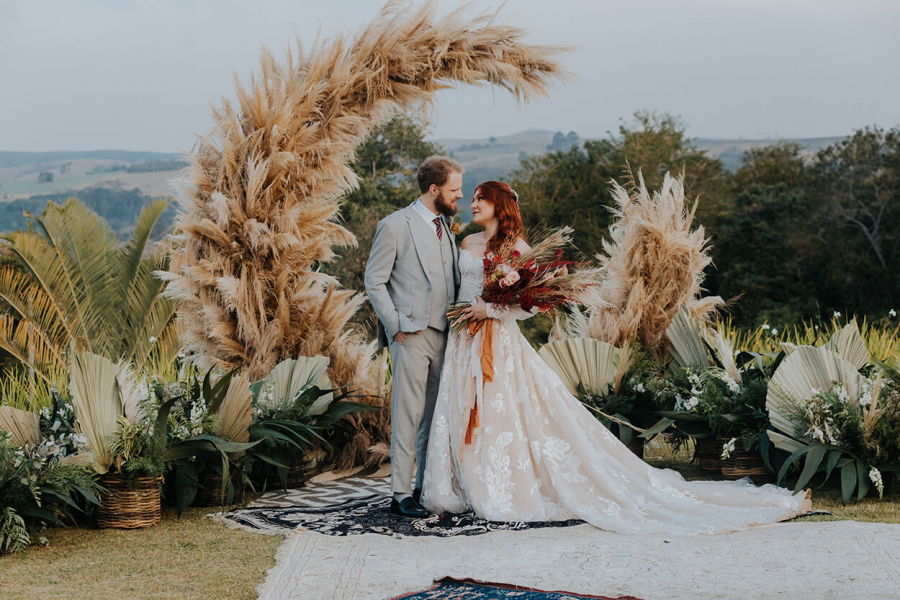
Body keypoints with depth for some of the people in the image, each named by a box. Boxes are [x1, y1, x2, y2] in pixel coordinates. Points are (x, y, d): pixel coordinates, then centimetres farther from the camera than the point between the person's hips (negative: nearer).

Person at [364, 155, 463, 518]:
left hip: (443, 334, 7)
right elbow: (374, 281, -5)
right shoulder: (395, 226, -5)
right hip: (411, 335, -7)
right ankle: (401, 494, -3)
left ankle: (426, 487, 16)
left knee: (436, 414, 8)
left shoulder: (446, 227, 16)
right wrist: (396, 325, -11)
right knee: (408, 414, -7)